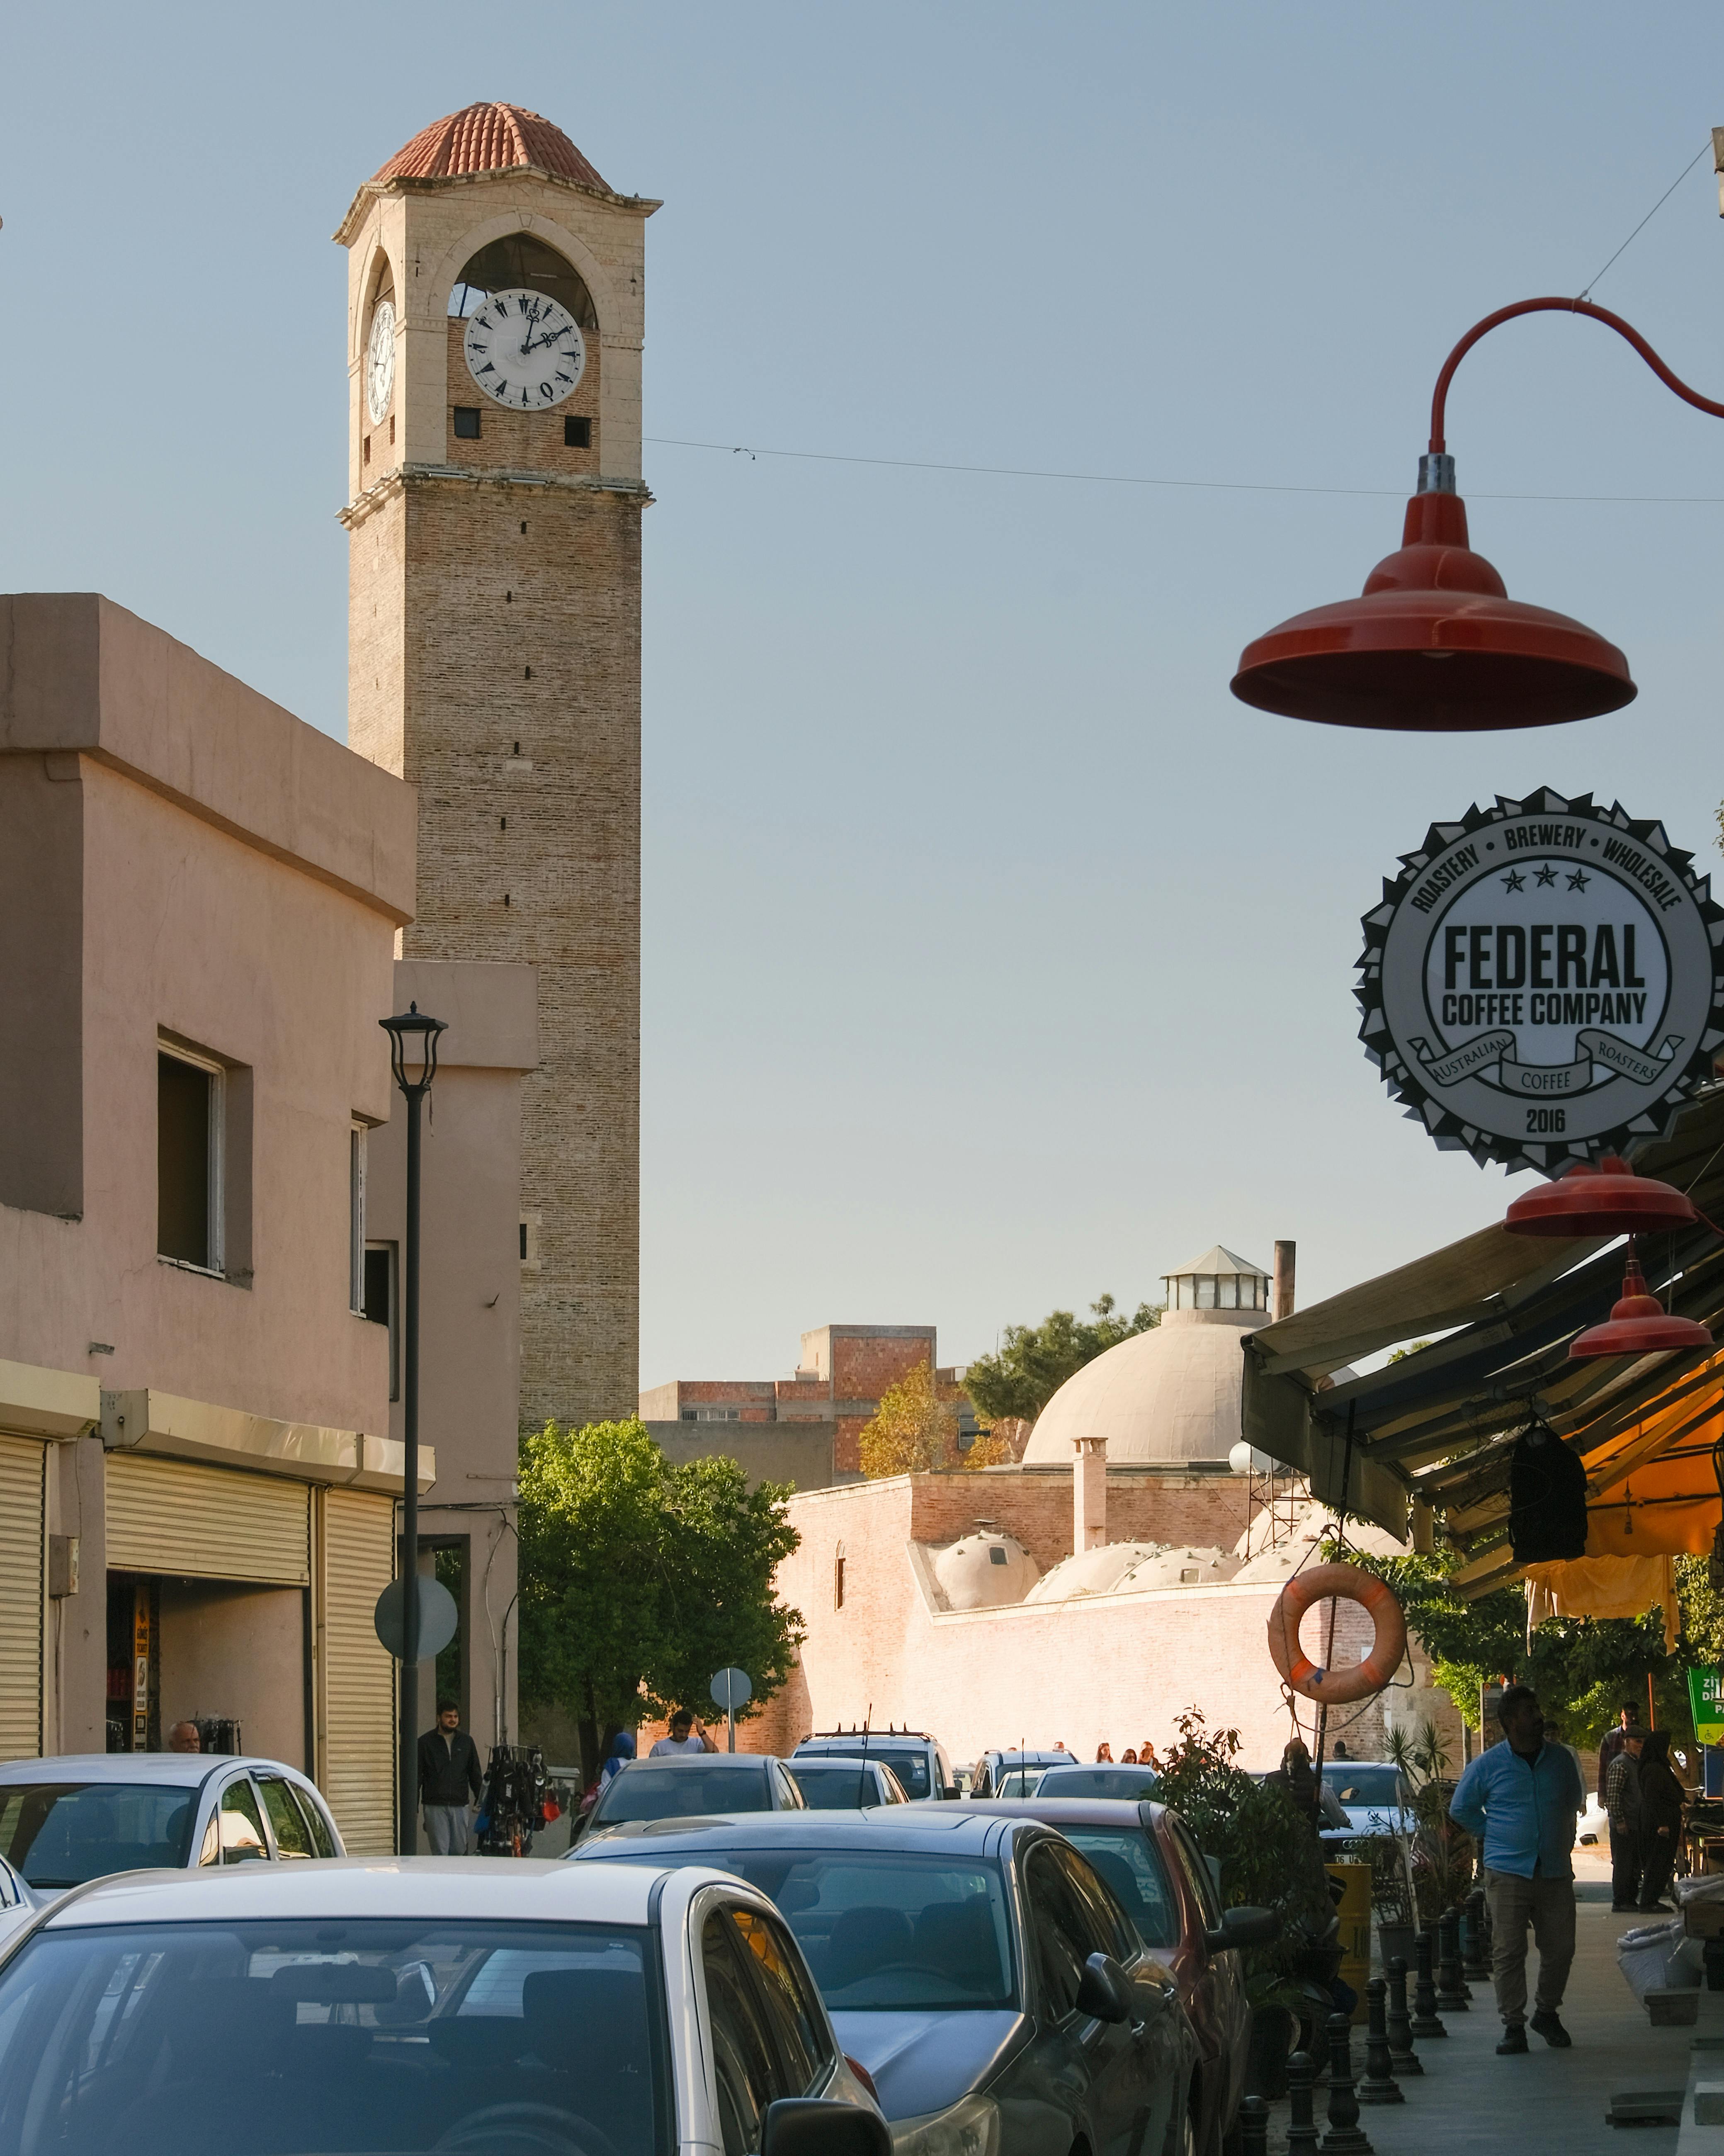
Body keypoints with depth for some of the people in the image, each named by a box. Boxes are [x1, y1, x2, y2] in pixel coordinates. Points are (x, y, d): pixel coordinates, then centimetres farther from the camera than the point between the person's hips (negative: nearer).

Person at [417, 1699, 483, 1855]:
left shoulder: (466, 1742, 11)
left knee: (459, 1850, 3)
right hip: (435, 1806, -3)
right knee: (440, 1852, -7)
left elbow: (475, 1775, 17)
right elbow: (417, 1776, 3)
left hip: (461, 1806, 3)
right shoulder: (426, 1743, 2)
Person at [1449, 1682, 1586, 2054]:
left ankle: (1547, 2012, 25)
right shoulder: (1488, 1765, 0)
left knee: (1560, 1949, 5)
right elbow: (1460, 1809, 12)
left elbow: (1574, 1801, 24)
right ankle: (1513, 2025, 4)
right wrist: (1492, 1834, 8)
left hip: (1555, 1872, 3)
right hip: (1508, 1872, -2)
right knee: (1509, 1952, -4)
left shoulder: (1561, 1759, 7)